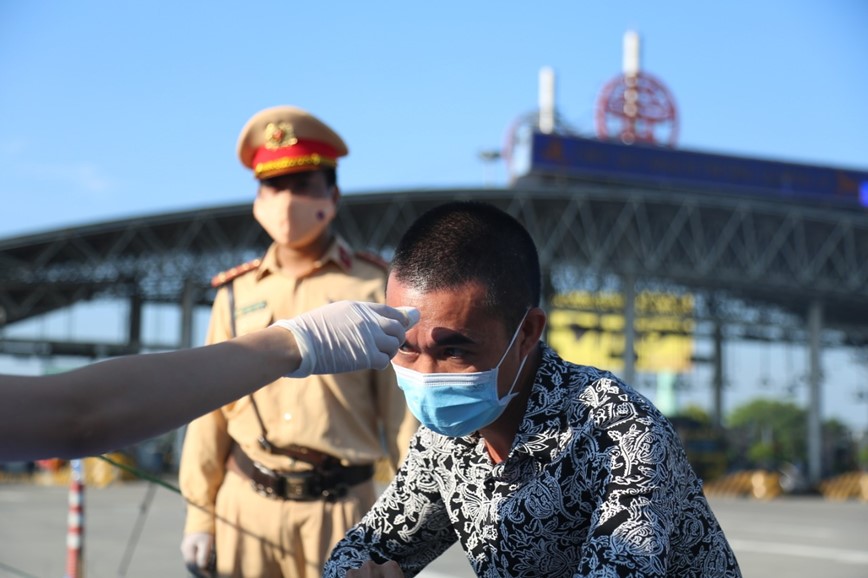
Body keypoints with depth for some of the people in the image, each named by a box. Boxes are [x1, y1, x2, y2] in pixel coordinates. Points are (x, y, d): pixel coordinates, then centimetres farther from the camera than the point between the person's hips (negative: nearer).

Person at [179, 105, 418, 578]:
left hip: (339, 509, -2)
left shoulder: (374, 289, 1)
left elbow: (402, 408, -2)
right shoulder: (236, 294, 9)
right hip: (247, 508, 3)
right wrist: (199, 516, 7)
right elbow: (211, 412, 9)